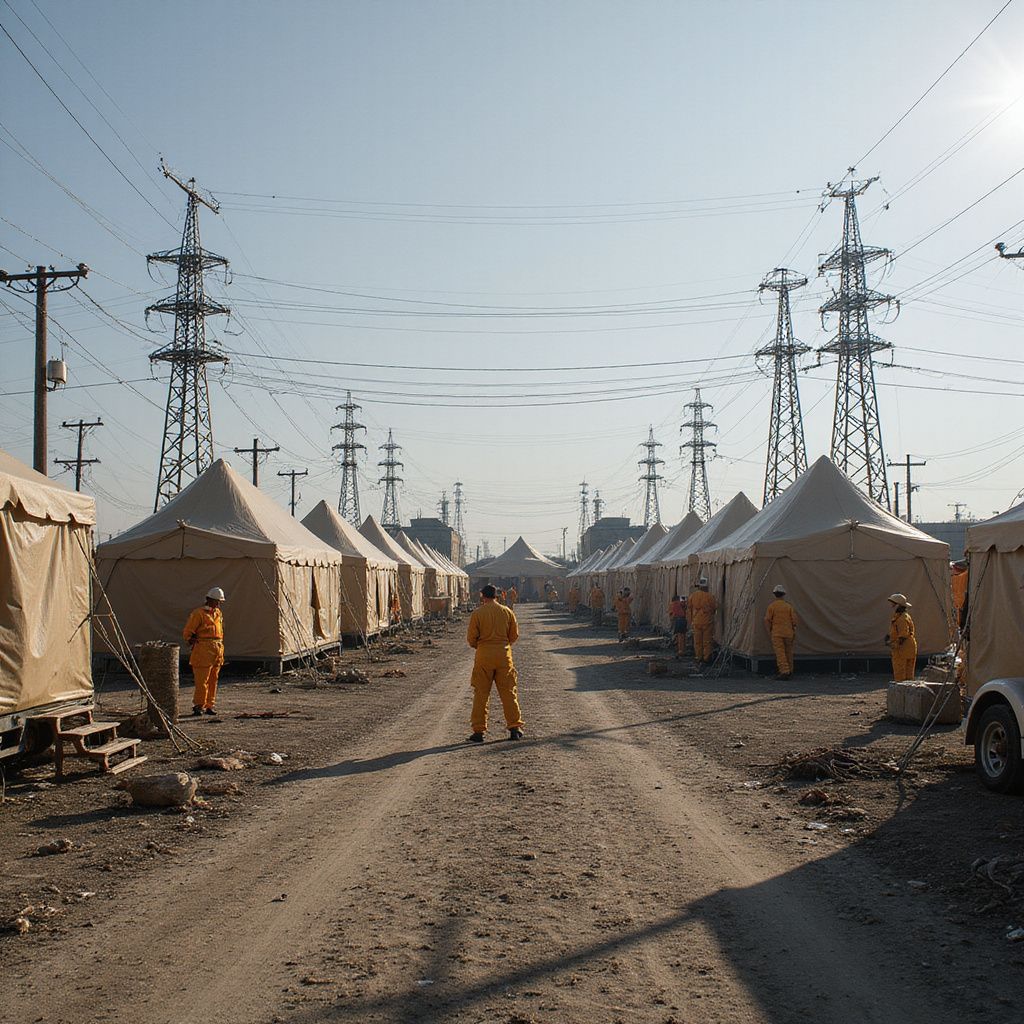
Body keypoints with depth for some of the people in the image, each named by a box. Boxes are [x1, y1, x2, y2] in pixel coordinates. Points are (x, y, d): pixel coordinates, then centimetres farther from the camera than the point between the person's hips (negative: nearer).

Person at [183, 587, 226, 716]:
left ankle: (210, 705, 16)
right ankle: (199, 706, -1)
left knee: (213, 680, 9)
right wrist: (193, 644, -1)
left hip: (217, 650, 7)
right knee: (202, 680, -7)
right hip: (204, 651, -7)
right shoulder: (199, 613, -7)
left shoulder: (218, 613, 15)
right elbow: (187, 633, -4)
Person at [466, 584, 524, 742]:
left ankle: (478, 731, 6)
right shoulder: (507, 612, 2)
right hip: (504, 655, 2)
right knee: (508, 692, 8)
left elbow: (471, 638, -4)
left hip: (484, 655, -2)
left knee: (481, 694, 6)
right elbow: (514, 635, 6)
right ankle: (515, 728, 7)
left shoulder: (477, 613, -6)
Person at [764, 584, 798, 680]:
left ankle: (784, 671, -18)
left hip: (776, 633, -3)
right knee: (788, 652, 15)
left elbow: (767, 620, -4)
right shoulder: (789, 606, 3)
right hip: (788, 633, 3)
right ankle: (789, 671, 25)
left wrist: (769, 632, 6)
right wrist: (794, 632, 10)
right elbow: (794, 620, 1)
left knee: (780, 653, -7)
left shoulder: (772, 606, -3)